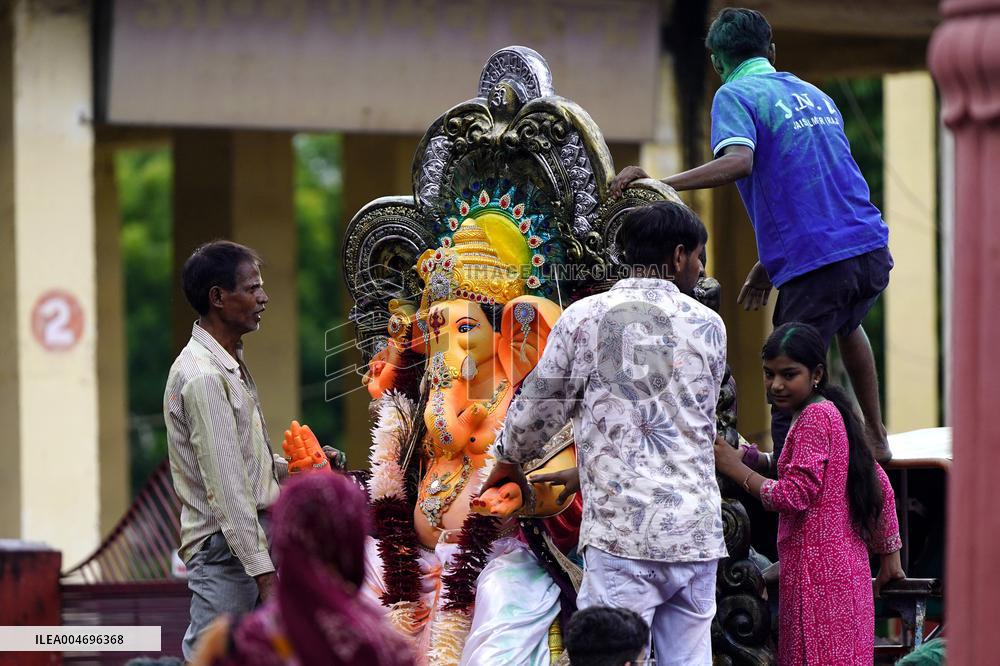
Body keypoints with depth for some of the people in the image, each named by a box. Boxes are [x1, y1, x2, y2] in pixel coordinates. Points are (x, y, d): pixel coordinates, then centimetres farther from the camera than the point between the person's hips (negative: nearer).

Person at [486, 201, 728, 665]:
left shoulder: (585, 317, 0)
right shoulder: (709, 326, 9)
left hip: (622, 529, -3)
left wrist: (508, 461, 28)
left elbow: (538, 409, 6)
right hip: (696, 532, 3)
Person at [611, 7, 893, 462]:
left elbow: (738, 161, -23)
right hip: (871, 249, 8)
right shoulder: (816, 96, 21)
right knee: (846, 325, 38)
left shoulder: (735, 95, -2)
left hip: (817, 263, -8)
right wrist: (768, 265, 28)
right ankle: (875, 440, 42)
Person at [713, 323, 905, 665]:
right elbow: (880, 486, 22)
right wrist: (890, 555, 24)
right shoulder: (832, 413, 19)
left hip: (818, 569, -10)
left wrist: (735, 468, -9)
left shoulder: (814, 417, -10)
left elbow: (794, 495, -17)